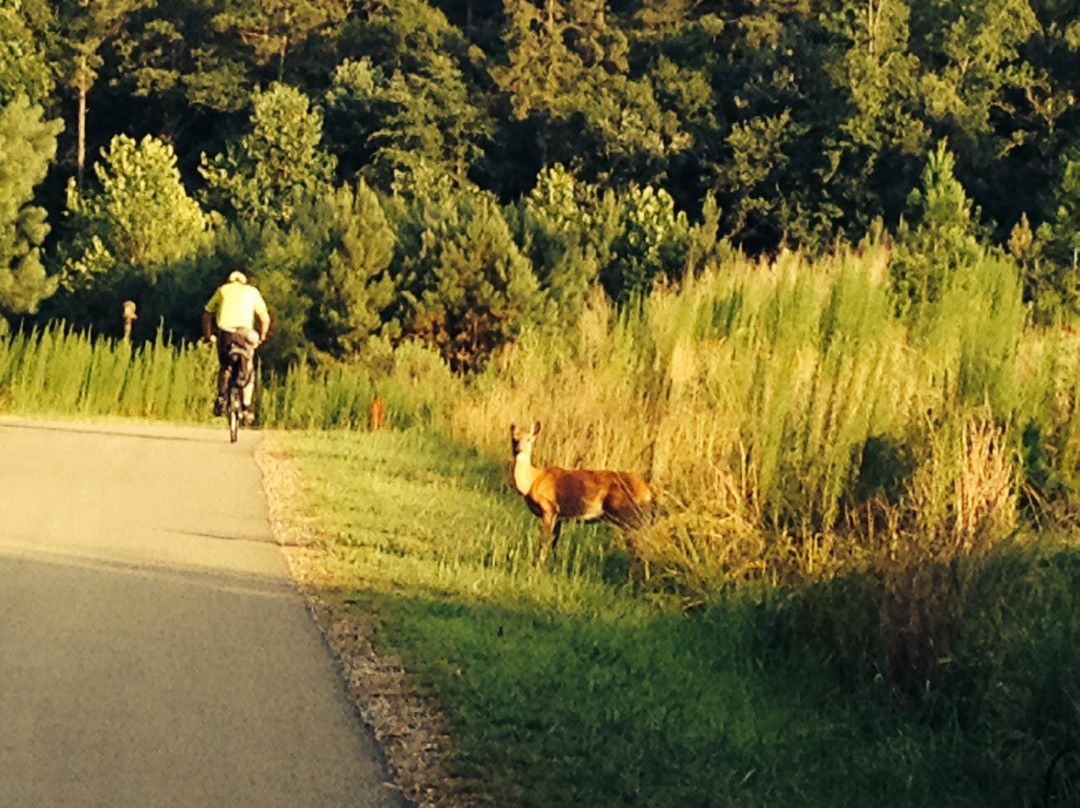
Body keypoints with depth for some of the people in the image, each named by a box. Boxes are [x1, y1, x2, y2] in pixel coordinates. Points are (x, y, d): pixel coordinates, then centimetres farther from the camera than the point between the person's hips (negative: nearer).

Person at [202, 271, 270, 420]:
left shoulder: (222, 290, 20)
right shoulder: (252, 292, 18)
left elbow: (207, 314, 20)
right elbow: (265, 318, 15)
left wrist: (208, 335, 29)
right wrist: (261, 337, 28)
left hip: (224, 333, 1)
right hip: (244, 333, -1)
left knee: (224, 368, 24)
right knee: (248, 373, 13)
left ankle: (220, 398, 10)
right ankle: (246, 407, 5)